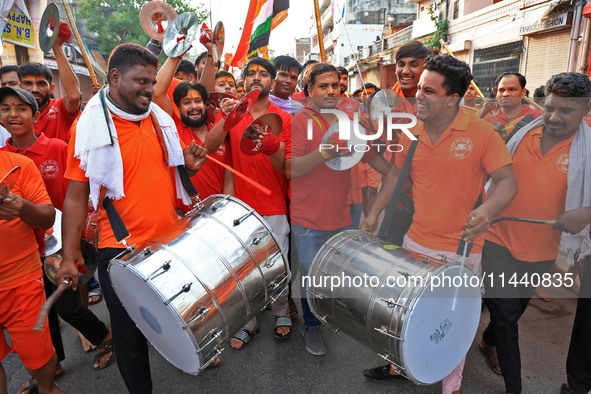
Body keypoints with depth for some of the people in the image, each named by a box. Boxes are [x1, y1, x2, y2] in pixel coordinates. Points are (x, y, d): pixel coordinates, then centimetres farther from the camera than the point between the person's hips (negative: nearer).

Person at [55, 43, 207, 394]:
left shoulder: (160, 119, 5)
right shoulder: (89, 128, -9)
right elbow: (76, 196, -7)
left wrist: (189, 166, -5)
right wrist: (68, 256, -9)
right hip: (121, 250, -4)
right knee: (131, 334, 11)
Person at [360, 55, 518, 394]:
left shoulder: (481, 132, -14)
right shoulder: (412, 134, -1)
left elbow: (508, 181, -13)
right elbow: (397, 173, 12)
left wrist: (488, 210, -33)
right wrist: (374, 212, 11)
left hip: (461, 251, -4)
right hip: (416, 243, 4)